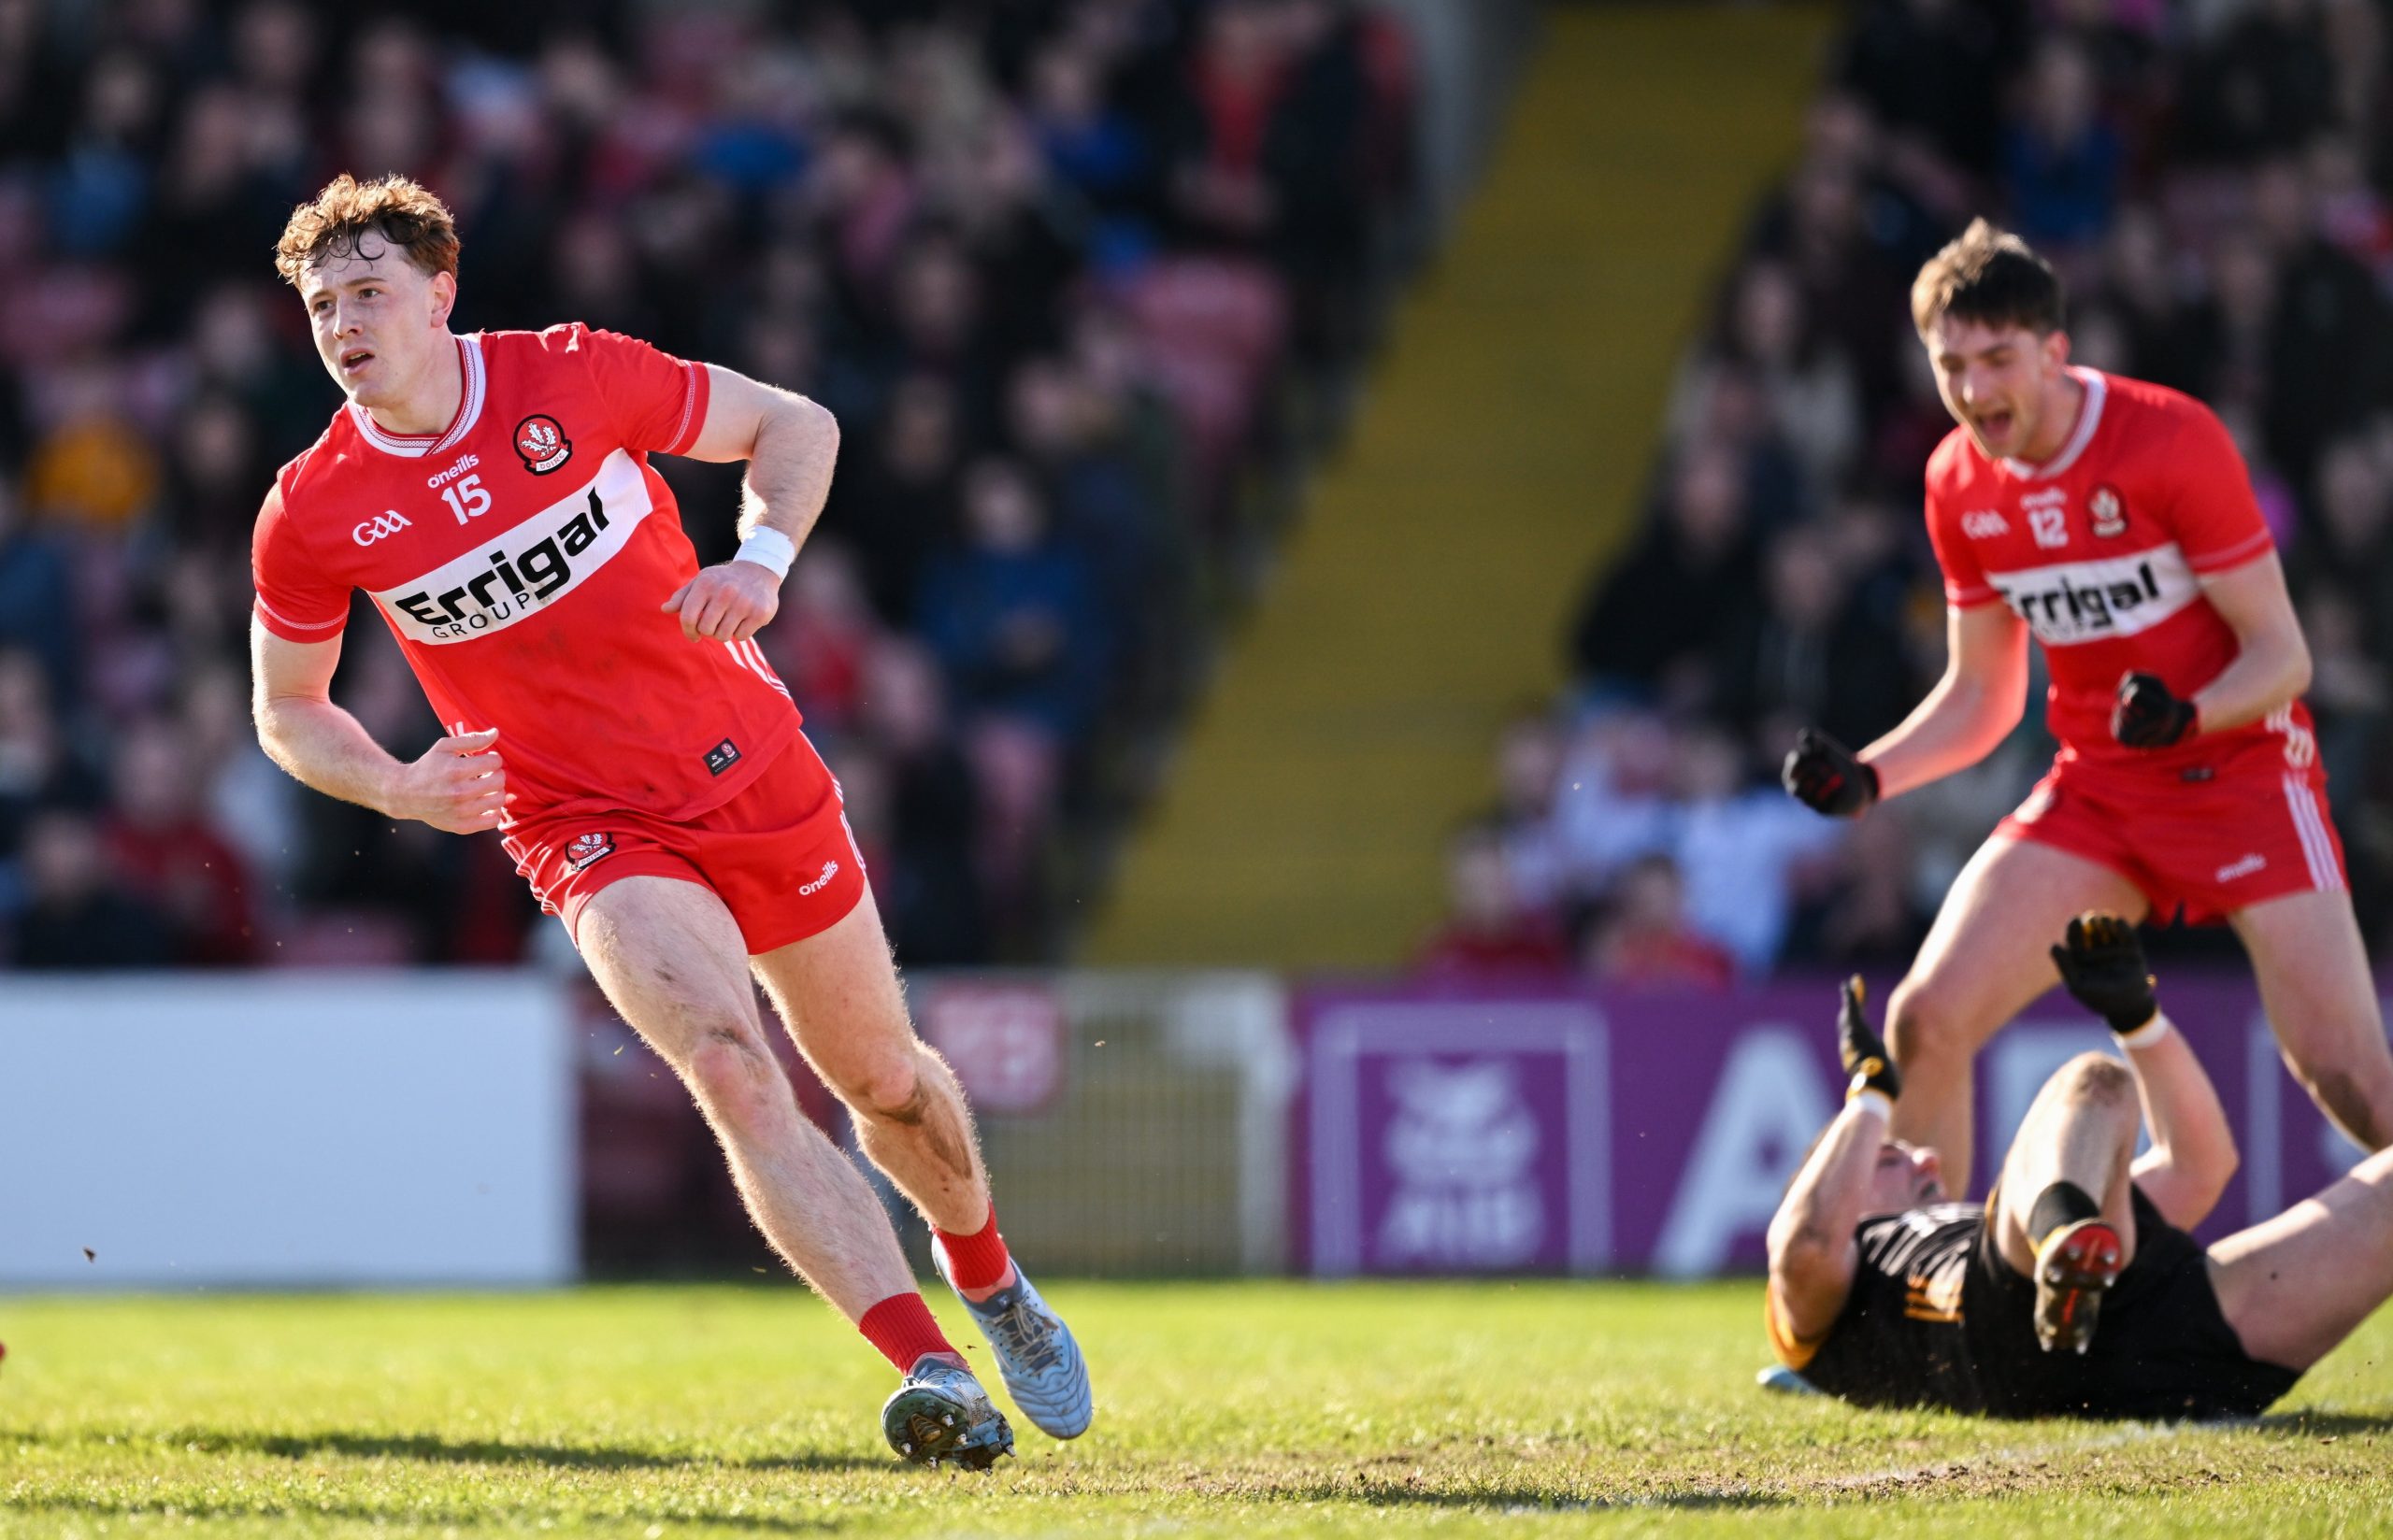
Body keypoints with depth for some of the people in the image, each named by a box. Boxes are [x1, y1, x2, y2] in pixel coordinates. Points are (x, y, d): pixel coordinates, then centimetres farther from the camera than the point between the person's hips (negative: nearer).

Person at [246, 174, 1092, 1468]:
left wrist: (762, 559, -15)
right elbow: (286, 713, 7)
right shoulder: (310, 518, -8)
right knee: (732, 1071, -27)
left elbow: (794, 425, 3)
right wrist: (398, 788, -12)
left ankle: (984, 1274, 47)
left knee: (884, 1080, 15)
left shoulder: (573, 378, -10)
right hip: (597, 837, -2)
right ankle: (929, 1370, -33)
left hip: (756, 777, 2)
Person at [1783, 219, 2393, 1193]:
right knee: (1926, 1020, -10)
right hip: (2094, 786, 5)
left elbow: (2282, 656, -13)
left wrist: (2187, 715, -33)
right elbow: (1980, 695, 13)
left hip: (2240, 769, -5)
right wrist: (1869, 776, -4)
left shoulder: (2173, 440, -16)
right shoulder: (1958, 483, 1)